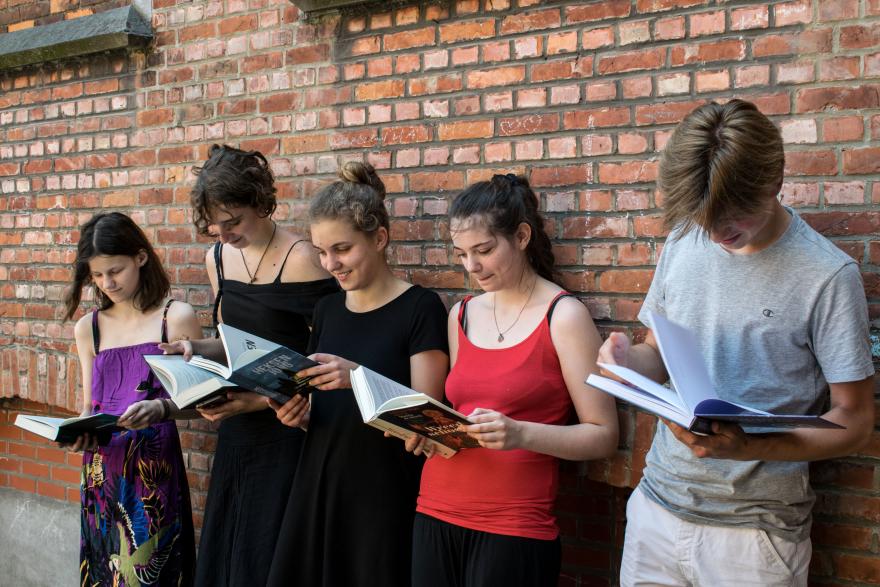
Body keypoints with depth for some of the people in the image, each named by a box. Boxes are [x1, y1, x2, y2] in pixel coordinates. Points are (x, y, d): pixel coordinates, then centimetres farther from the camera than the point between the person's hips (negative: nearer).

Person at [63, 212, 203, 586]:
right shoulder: (88, 328, 8)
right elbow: (89, 407, 13)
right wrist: (80, 432, -8)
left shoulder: (176, 318, -6)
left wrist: (161, 409, -24)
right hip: (101, 468, 4)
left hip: (154, 467, -4)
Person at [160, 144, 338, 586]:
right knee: (223, 548, 14)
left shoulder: (300, 260, -16)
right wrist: (196, 348, -3)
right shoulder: (218, 257, 6)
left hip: (285, 427, -7)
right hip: (237, 426, 7)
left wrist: (263, 399, -21)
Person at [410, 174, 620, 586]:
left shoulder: (563, 316, -8)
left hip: (514, 530, -5)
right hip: (435, 514, 5)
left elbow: (603, 436, -10)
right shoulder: (461, 315, 8)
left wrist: (521, 434, -23)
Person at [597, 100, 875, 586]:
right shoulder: (684, 241, 2)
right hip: (658, 508, 4)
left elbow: (854, 420, -9)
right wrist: (627, 360, -12)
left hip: (754, 531, -4)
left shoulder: (828, 275, -13)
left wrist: (748, 447, -25)